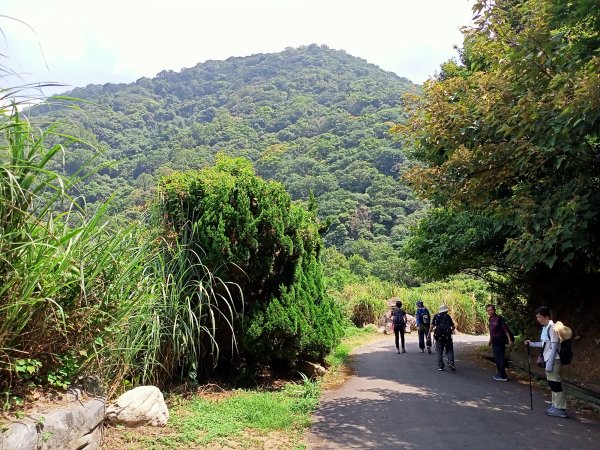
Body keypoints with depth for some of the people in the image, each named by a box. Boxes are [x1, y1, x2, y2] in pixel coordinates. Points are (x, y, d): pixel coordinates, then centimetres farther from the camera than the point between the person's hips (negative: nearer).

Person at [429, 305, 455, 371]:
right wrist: (451, 331, 26)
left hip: (438, 336, 1)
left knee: (439, 352, 8)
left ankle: (440, 366, 5)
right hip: (447, 336, -1)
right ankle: (450, 363, -11)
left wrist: (429, 334, 1)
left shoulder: (436, 316, 7)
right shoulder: (448, 316, 5)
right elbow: (453, 327, 6)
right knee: (449, 350, 8)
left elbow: (432, 326, -2)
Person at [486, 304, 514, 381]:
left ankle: (503, 376, 2)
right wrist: (490, 340, 22)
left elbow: (505, 329, -16)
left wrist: (510, 340, -19)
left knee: (500, 358, -5)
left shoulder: (499, 318, -15)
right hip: (494, 341, 9)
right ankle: (500, 373, 27)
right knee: (496, 358, 15)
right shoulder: (490, 319, 9)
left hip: (500, 340, -9)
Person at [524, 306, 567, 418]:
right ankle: (556, 406, 24)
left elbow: (554, 346, -18)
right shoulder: (545, 328, 11)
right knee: (552, 383, 14)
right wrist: (531, 343, 13)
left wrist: (549, 363, -19)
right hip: (547, 360, 9)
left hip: (553, 360, -9)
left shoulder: (552, 328, -17)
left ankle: (560, 409, 5)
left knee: (555, 383, -3)